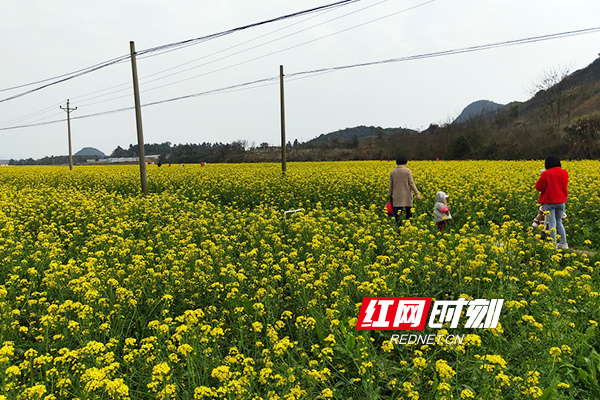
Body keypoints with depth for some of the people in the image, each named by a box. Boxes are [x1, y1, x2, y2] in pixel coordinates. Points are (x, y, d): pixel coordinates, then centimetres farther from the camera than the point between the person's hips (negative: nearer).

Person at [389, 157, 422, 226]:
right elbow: (411, 183, -8)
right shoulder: (407, 171, -3)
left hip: (397, 197, 2)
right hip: (407, 196, -2)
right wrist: (417, 194, -6)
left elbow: (391, 185, 7)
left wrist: (390, 196, 14)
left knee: (397, 213, 1)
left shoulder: (392, 172, 5)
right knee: (409, 213, 10)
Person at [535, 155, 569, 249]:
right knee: (559, 222, 16)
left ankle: (553, 244, 1)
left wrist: (542, 178, 6)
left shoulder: (546, 174, -15)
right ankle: (563, 243, 18)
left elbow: (538, 187, -10)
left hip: (549, 202, -5)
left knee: (552, 223, -2)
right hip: (561, 201, 6)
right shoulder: (565, 173, 4)